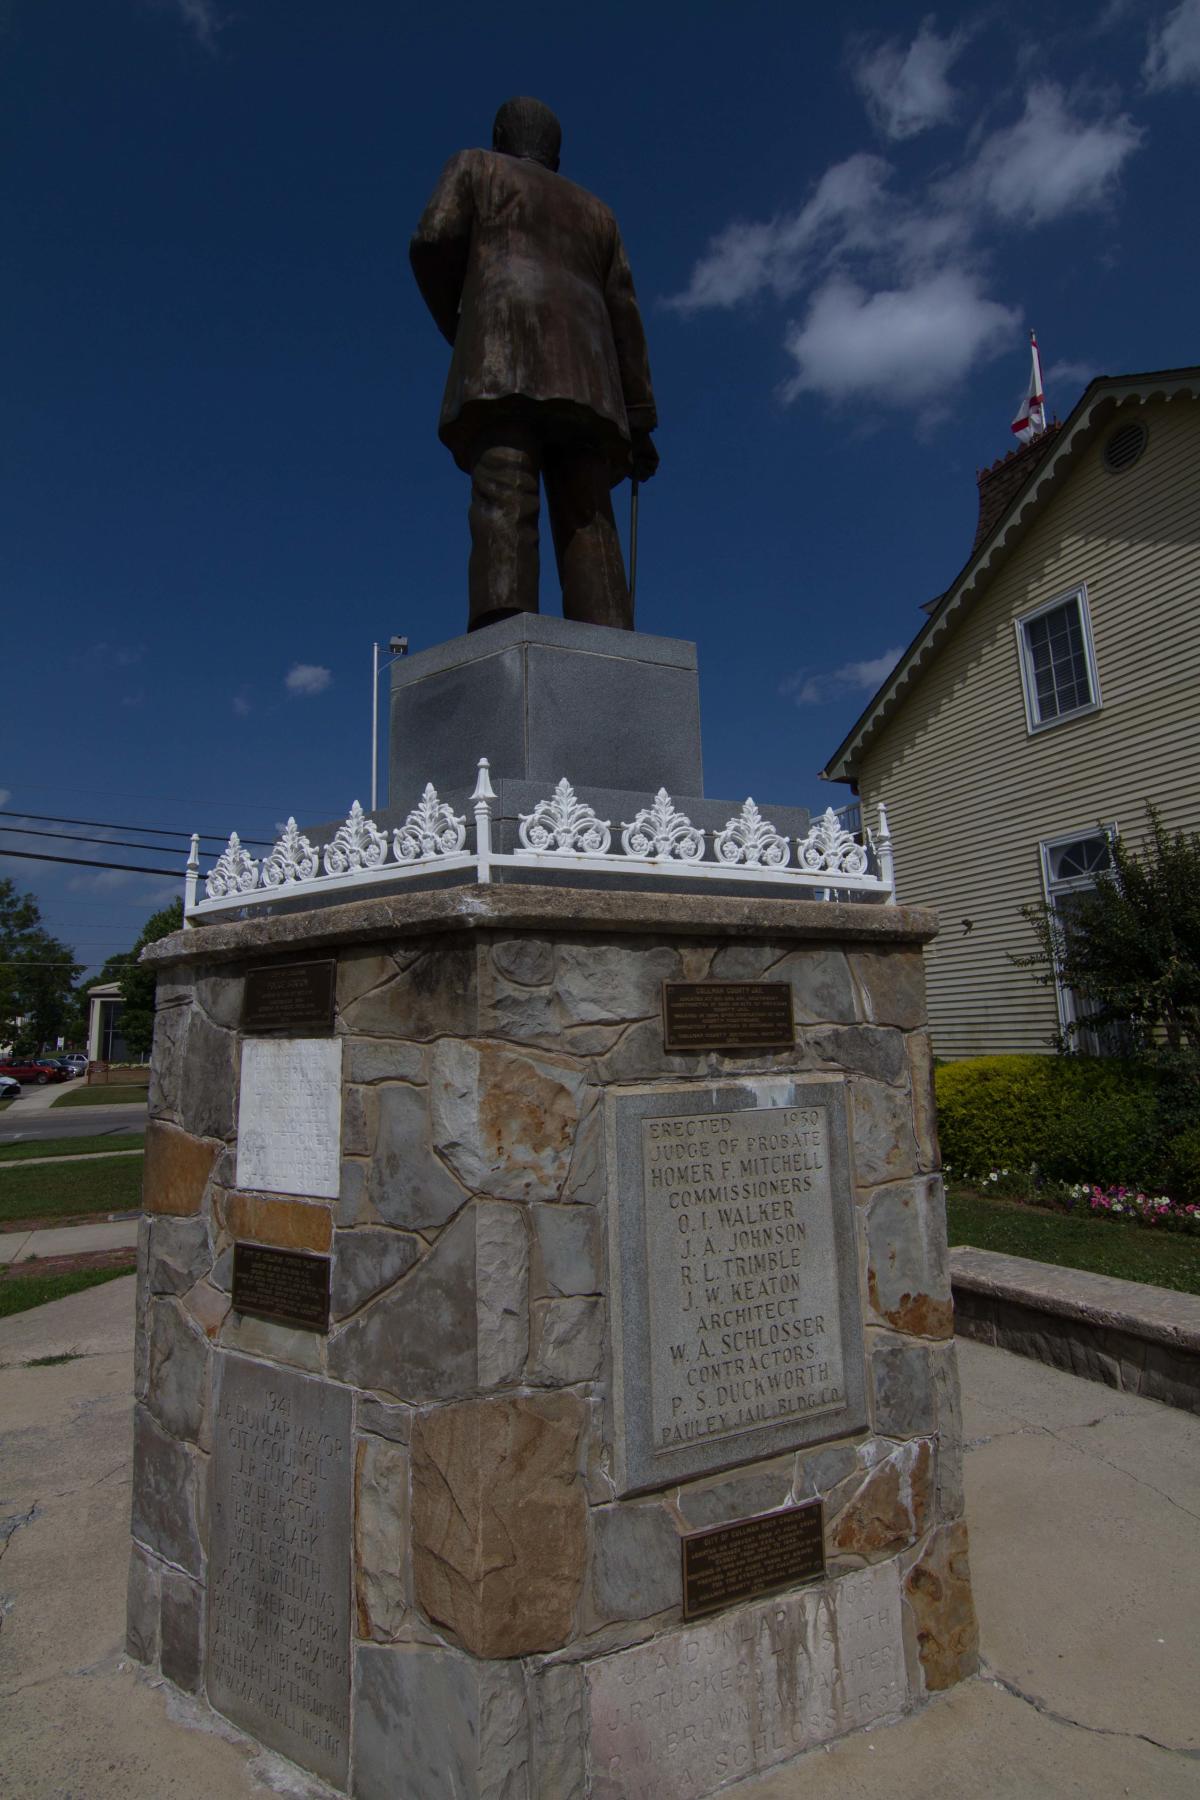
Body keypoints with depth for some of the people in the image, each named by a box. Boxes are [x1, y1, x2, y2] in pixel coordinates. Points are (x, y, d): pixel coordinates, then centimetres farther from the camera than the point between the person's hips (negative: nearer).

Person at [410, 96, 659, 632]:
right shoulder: (594, 211, 35)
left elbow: (433, 243, 7)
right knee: (585, 523, -10)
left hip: (505, 357, -3)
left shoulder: (473, 166, 26)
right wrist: (640, 424, 14)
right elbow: (624, 318, 21)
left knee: (503, 504, -22)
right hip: (582, 376, 4)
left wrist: (455, 329, 23)